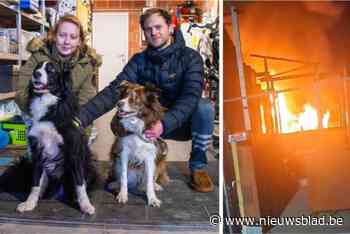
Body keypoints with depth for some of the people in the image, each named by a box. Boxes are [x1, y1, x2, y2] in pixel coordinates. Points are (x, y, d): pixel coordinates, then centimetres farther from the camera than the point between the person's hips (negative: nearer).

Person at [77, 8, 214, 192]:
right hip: (152, 122, 2)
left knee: (205, 107, -33)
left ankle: (198, 166, -12)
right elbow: (114, 90, -17)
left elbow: (191, 97, -26)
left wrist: (165, 124, -44)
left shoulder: (190, 57, -12)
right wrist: (82, 117, -32)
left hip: (182, 122, -1)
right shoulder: (139, 60, -4)